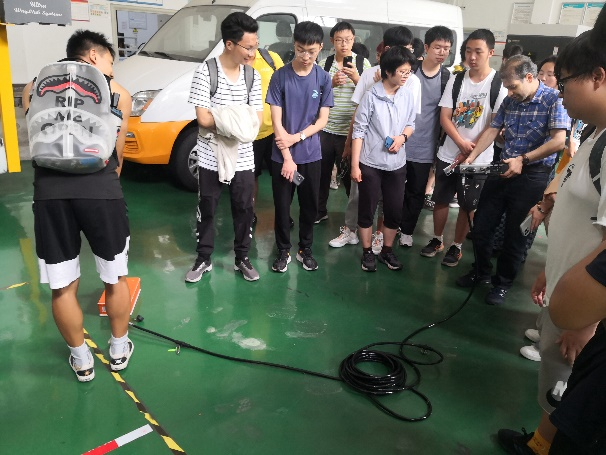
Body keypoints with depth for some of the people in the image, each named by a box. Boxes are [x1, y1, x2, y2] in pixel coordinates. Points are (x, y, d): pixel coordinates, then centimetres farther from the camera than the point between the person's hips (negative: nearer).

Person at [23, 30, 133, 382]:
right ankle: (119, 350, 36)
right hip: (100, 190, -1)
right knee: (115, 279, 19)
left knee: (62, 287, 16)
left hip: (49, 192, 2)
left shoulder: (34, 87, 19)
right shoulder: (117, 92, 13)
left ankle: (81, 361, 33)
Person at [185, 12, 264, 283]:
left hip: (243, 158, 3)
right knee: (206, 210, 10)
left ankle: (242, 259, 28)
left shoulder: (253, 76, 1)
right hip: (211, 157, -3)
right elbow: (203, 119, -17)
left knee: (244, 210, 11)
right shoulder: (206, 72, -11)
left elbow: (257, 120, -2)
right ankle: (203, 259, 27)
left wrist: (221, 117, -17)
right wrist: (239, 118, -13)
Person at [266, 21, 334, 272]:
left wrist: (296, 138, -15)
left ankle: (305, 249, 29)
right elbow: (277, 121, -8)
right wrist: (287, 157, -13)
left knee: (310, 205, 11)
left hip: (312, 155, 2)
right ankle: (283, 250, 24)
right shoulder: (280, 76, -7)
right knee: (282, 205, 6)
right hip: (282, 156, -2)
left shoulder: (324, 79, -1)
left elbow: (322, 119, -1)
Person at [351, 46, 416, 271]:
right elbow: (359, 131, -9)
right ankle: (367, 252, 24)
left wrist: (402, 136, -11)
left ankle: (387, 250, 29)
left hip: (397, 164, 4)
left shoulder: (408, 95, 0)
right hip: (370, 163, -4)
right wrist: (354, 164, -11)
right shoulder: (371, 96, -11)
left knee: (395, 211, 10)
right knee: (367, 210, 7)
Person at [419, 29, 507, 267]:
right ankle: (437, 240, 31)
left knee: (467, 206, 8)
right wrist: (462, 143, -17)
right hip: (448, 154, 3)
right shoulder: (456, 80, 1)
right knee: (440, 200, 12)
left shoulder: (500, 84, -9)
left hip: (478, 159, -3)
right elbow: (444, 117, -2)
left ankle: (456, 247, 24)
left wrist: (471, 152, -13)